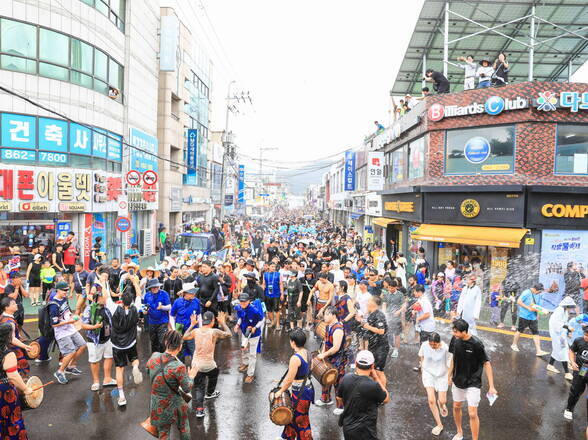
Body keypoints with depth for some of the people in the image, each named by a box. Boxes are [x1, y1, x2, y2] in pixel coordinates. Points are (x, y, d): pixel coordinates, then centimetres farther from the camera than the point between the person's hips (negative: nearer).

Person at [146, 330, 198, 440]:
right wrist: (191, 376, 2)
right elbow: (187, 388, -16)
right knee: (184, 429, 25)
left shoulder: (154, 356, -17)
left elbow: (148, 368, 7)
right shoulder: (179, 367, -30)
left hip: (156, 405, 4)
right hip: (173, 405, -4)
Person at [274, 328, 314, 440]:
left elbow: (289, 380, -21)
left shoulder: (295, 358, -27)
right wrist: (284, 384, 18)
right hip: (307, 387, 9)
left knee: (301, 420, 11)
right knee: (293, 414, 27)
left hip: (301, 392, -9)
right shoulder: (306, 353, -1)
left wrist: (280, 391, -6)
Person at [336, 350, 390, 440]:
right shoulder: (373, 386, -26)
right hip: (365, 432, -6)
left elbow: (339, 399, 7)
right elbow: (387, 399, -5)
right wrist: (376, 378, -4)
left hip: (347, 427, 6)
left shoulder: (346, 378, -9)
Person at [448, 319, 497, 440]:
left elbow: (487, 363, -17)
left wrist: (491, 386, -17)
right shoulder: (455, 339, -11)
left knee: (472, 414, -5)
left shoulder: (476, 344, -25)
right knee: (456, 407, 19)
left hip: (473, 383, -5)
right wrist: (450, 375, 11)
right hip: (458, 380, 5)